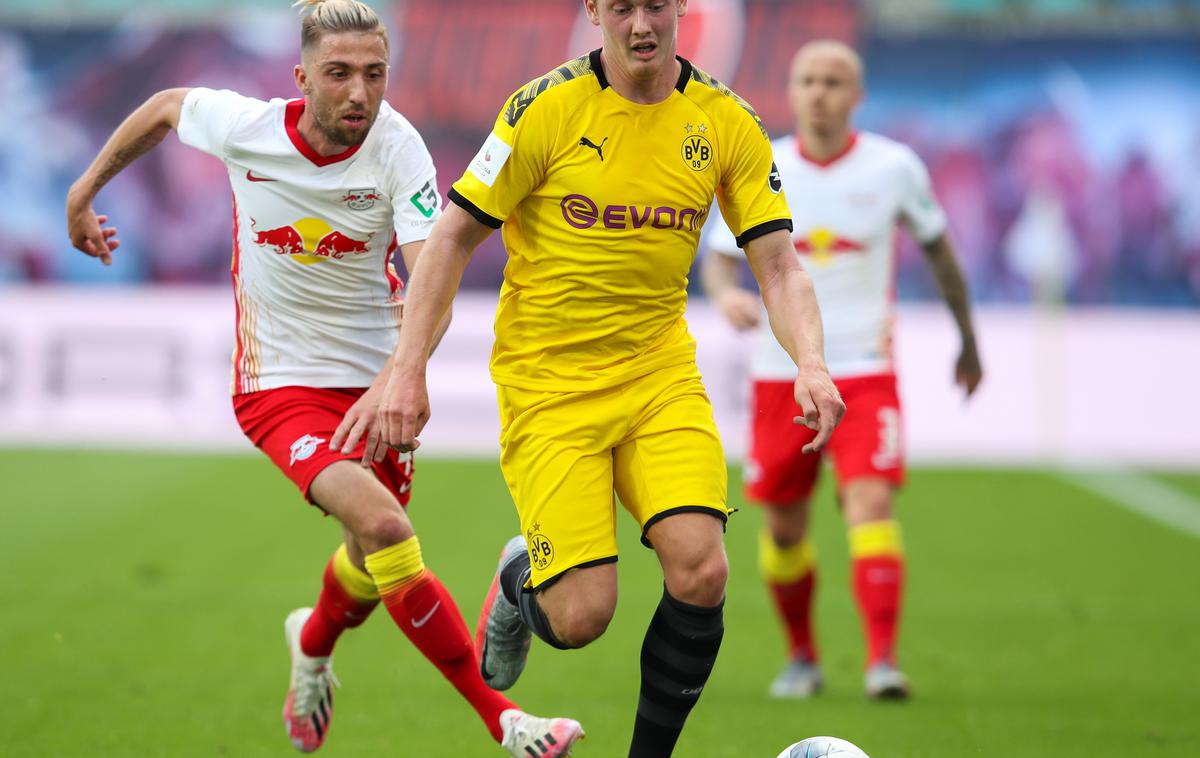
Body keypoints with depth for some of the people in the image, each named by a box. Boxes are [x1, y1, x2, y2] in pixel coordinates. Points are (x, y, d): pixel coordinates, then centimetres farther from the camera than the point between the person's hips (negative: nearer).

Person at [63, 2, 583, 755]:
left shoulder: (397, 147, -19)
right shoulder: (243, 128, -16)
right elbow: (166, 106, 8)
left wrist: (396, 380, -45)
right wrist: (84, 192, 17)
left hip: (373, 380, 2)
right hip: (279, 382, -2)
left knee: (372, 563, 15)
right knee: (382, 527, -24)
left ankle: (313, 645, 53)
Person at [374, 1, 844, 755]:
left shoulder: (726, 123, -1)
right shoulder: (547, 107, -11)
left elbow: (779, 268, -1)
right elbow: (454, 237, -5)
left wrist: (810, 364, -19)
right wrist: (408, 369, -11)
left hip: (661, 373, 3)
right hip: (547, 381, -3)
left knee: (700, 574, -18)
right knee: (581, 616, -12)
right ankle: (520, 580, 27)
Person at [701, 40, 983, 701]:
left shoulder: (893, 167, -2)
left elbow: (938, 249, 12)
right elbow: (718, 256, 2)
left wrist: (968, 341, 20)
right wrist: (726, 293, -23)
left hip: (865, 371, -2)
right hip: (781, 370, 2)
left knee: (871, 504, -20)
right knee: (784, 527, 8)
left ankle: (882, 659, -24)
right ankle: (801, 657, 28)